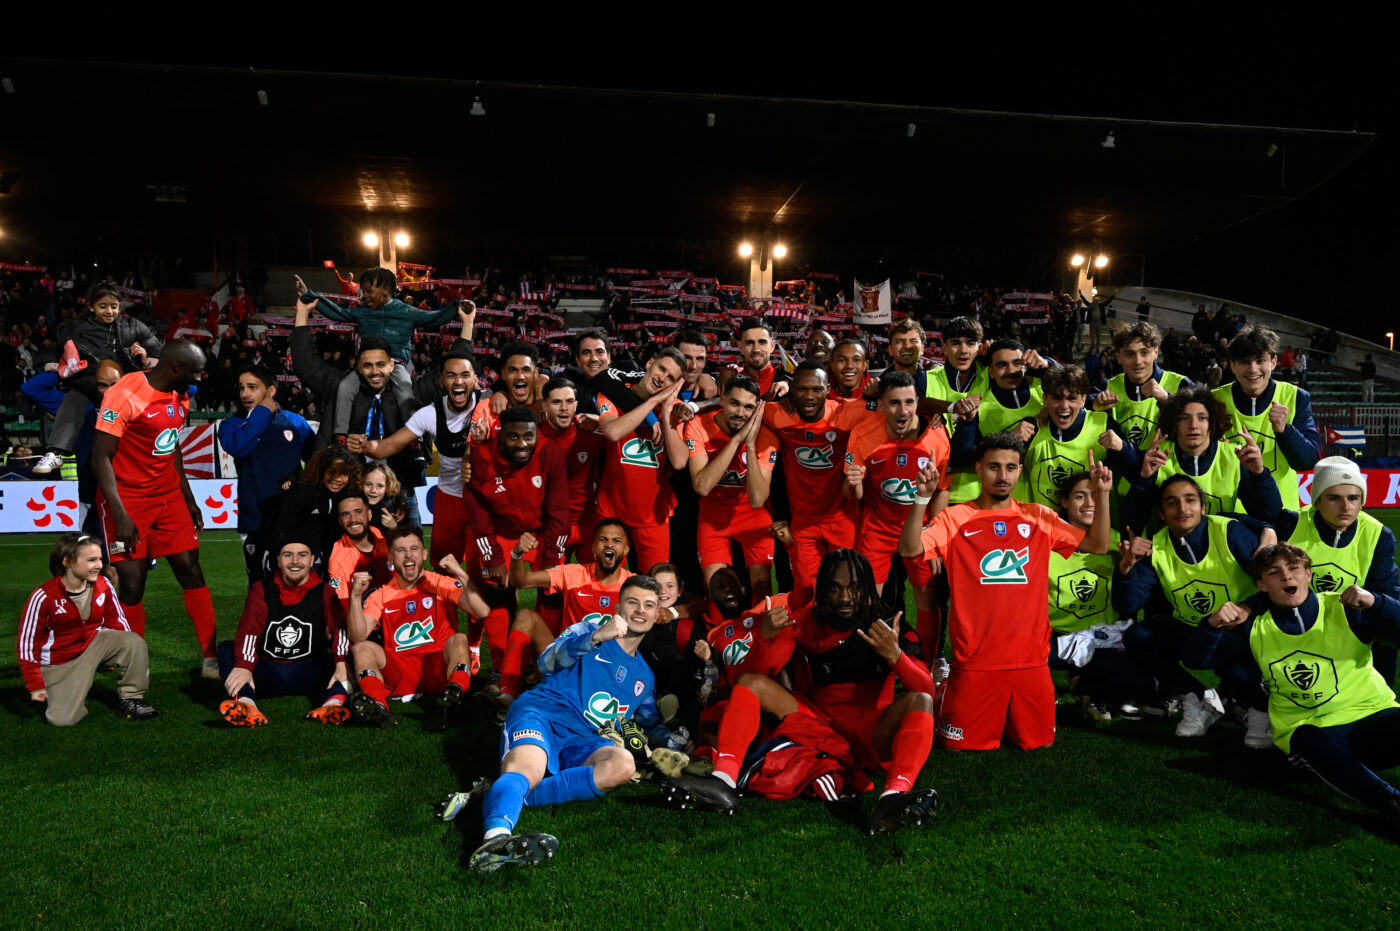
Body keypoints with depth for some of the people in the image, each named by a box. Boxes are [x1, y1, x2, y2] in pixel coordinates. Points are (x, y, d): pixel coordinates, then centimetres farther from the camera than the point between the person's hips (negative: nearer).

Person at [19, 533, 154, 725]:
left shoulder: (103, 585, -11)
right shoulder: (43, 597, -21)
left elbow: (117, 622, 3)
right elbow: (28, 642, -12)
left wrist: (133, 656, -4)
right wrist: (36, 686, -11)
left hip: (95, 645, 3)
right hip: (61, 664, -3)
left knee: (135, 642, -25)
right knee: (62, 718, -19)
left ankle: (130, 698, -8)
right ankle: (73, 689, 16)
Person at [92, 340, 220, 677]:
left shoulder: (180, 396, 6)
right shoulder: (124, 395, -17)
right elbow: (101, 457, -17)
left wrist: (189, 499, 19)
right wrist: (121, 516, -21)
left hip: (169, 497, 7)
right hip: (129, 499, -7)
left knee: (192, 572, 4)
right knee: (132, 584, -5)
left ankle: (212, 659, 10)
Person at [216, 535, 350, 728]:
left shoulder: (325, 593, 4)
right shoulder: (262, 590, 8)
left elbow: (339, 628, -13)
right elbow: (249, 628, -9)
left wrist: (342, 664, -34)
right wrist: (243, 666, -29)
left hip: (308, 675, -1)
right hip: (266, 675, 1)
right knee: (226, 647, -19)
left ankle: (334, 701, -54)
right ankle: (245, 702, -47)